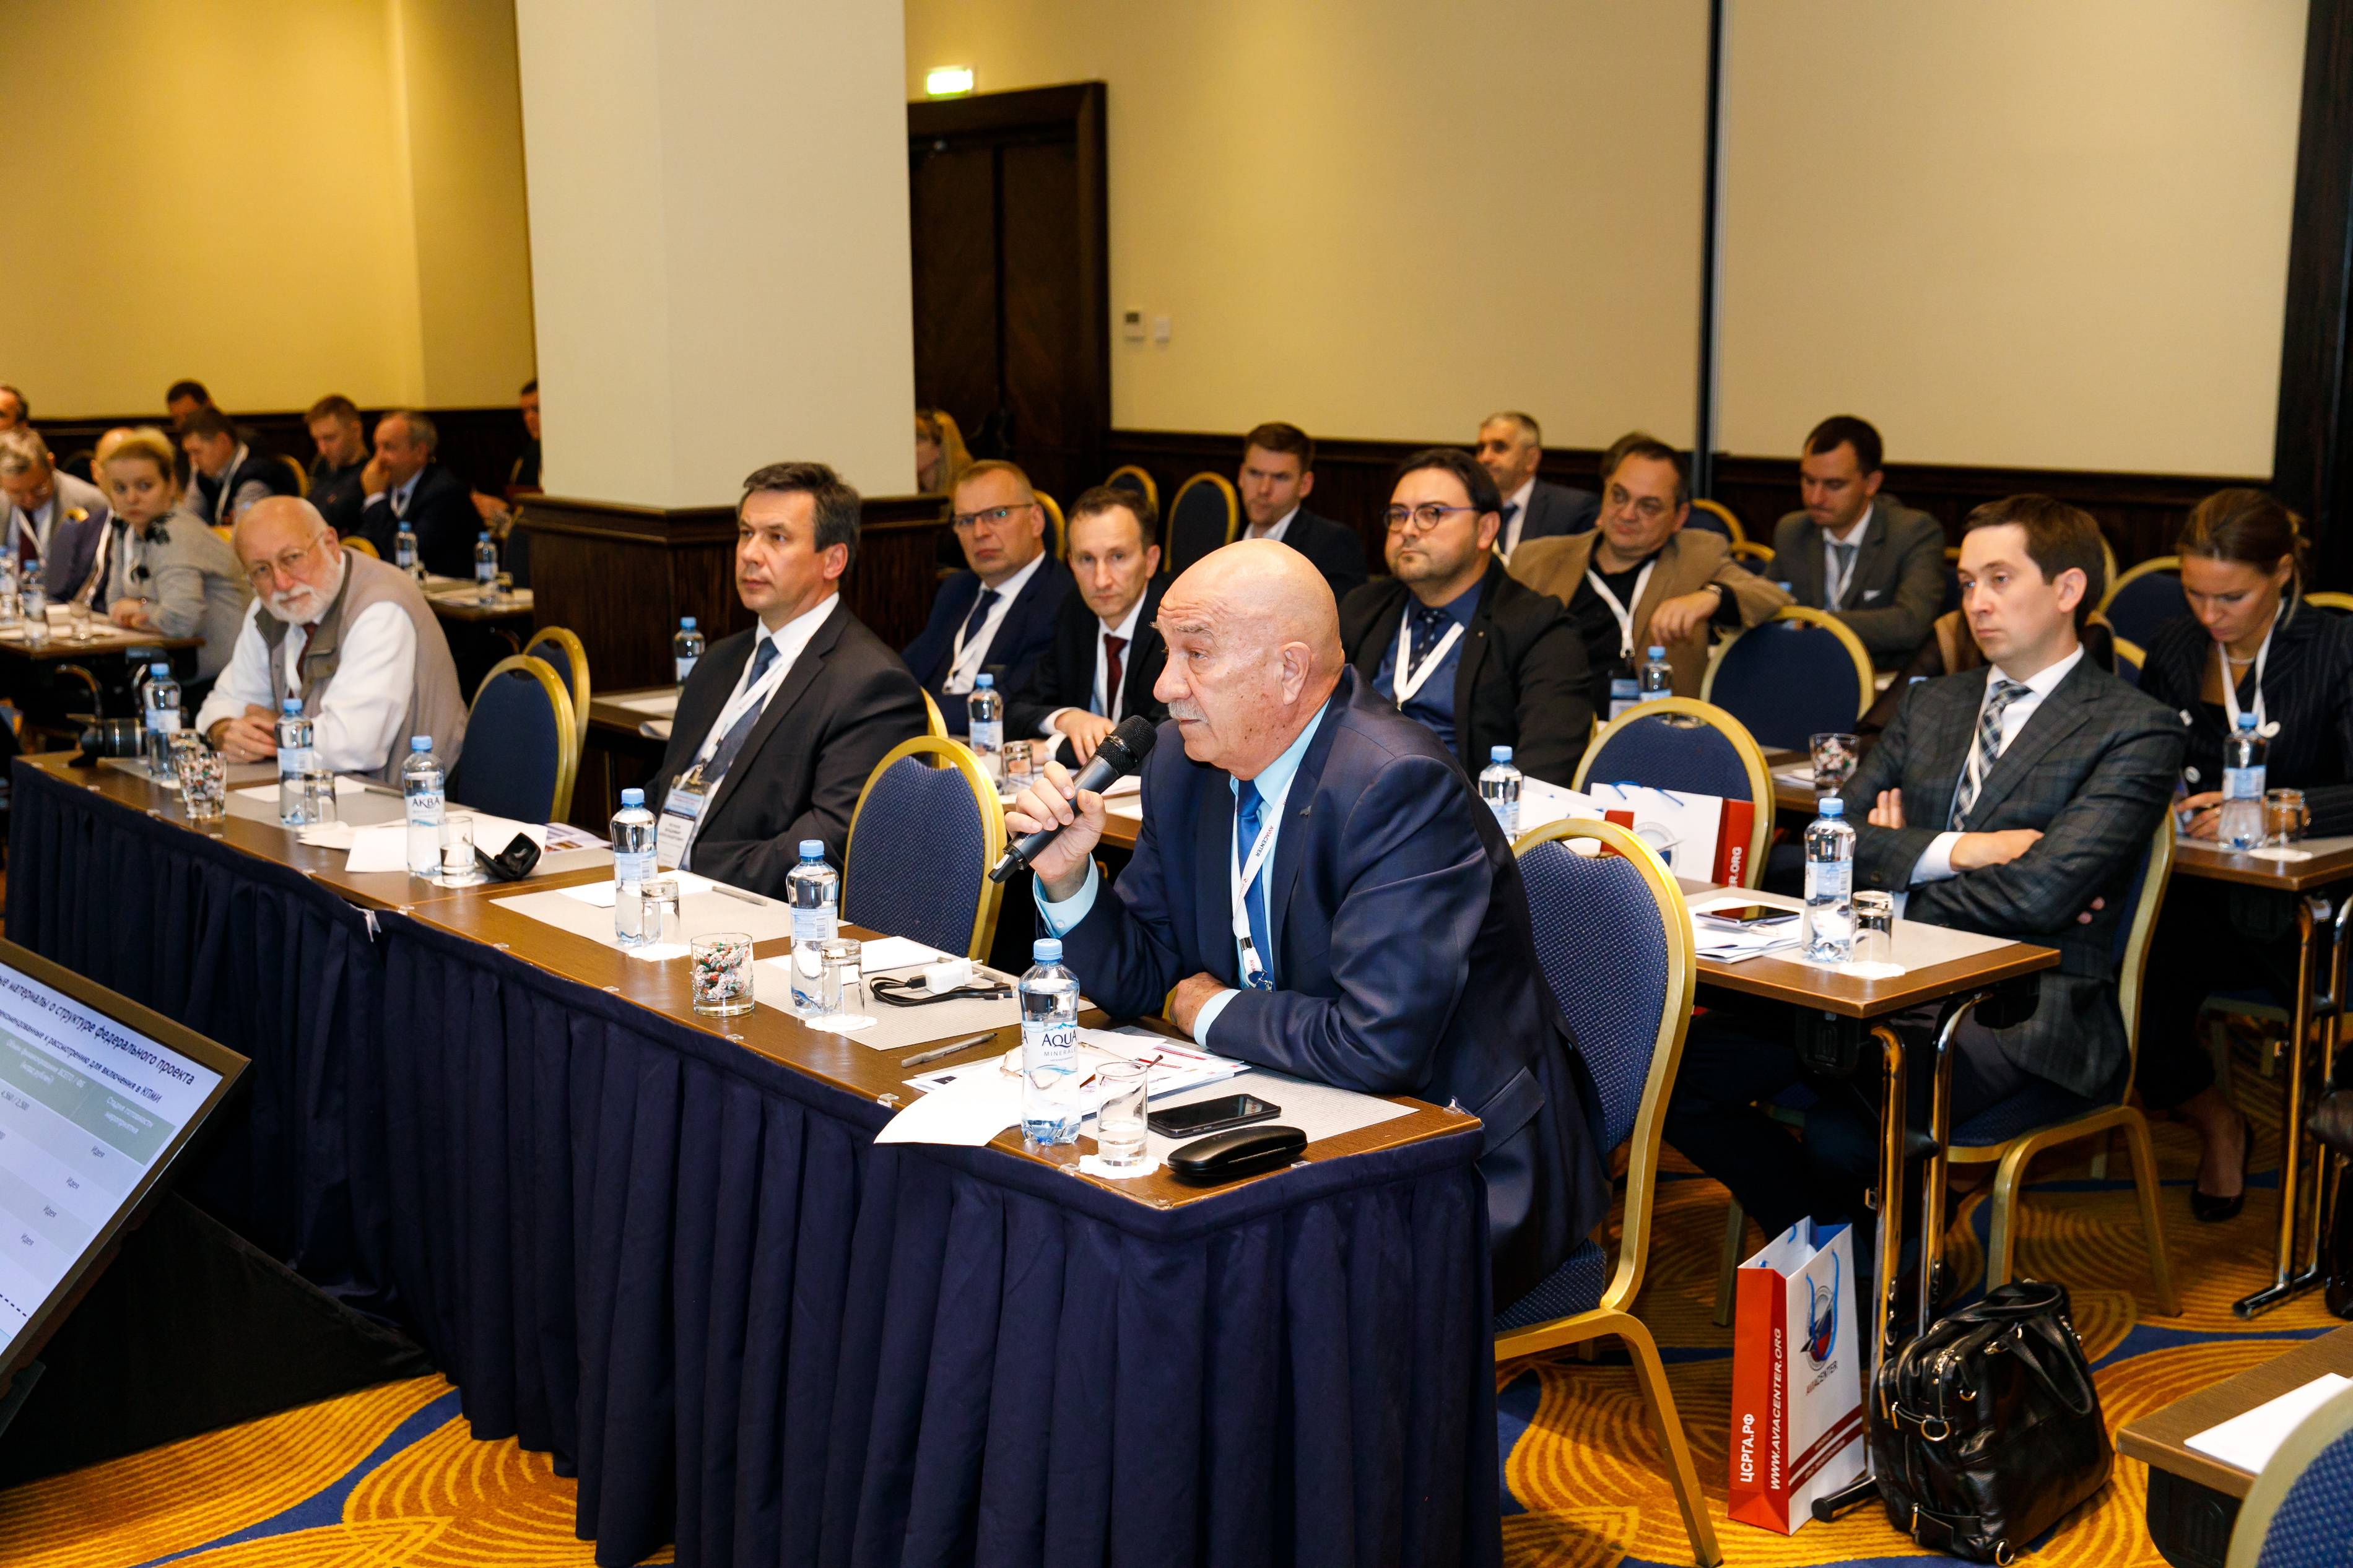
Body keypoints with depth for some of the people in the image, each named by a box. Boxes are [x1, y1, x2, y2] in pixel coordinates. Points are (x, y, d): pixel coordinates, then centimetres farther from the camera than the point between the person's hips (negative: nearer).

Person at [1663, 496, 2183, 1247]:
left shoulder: (2137, 729, -2)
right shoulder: (1932, 705, 20)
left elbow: (2039, 893, -14)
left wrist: (1903, 865, -1)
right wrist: (1953, 850, -7)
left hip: (2021, 1010, -6)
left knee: (1842, 1132, -33)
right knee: (1675, 1073, -13)